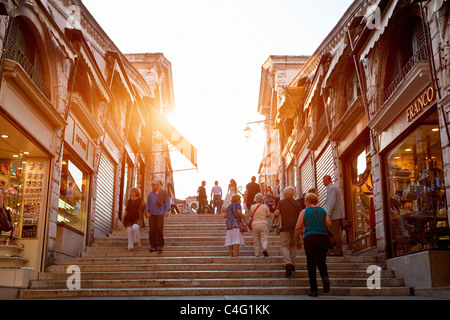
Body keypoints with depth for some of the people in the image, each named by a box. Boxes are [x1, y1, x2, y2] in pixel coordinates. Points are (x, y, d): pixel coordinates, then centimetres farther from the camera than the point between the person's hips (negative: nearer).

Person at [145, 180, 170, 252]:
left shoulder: (164, 192, 10)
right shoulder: (150, 194, 19)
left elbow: (167, 202, 5)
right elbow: (148, 204, 17)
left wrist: (167, 211, -7)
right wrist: (146, 211, 2)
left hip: (160, 214, -3)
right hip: (151, 214, 3)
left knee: (159, 229, -12)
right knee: (152, 230, -2)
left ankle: (160, 246, -6)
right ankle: (153, 246, 3)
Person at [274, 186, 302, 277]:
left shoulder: (281, 202, 2)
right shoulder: (297, 203, 9)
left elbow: (276, 213, -9)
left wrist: (275, 214, 12)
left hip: (285, 227, -2)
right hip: (295, 227, 3)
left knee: (285, 246, 0)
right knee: (293, 245, 17)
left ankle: (288, 263, -22)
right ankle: (292, 264, 14)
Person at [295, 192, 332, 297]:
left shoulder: (304, 211, 6)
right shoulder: (323, 211, 13)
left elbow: (298, 227, 1)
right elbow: (329, 224, 1)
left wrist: (297, 241, 10)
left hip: (310, 238, -2)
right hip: (323, 238, 2)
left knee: (311, 263, 5)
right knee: (321, 261, 15)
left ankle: (314, 290, 2)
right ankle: (325, 276, -17)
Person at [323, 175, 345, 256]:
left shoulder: (331, 188, -10)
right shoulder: (335, 187, 22)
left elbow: (332, 201, -19)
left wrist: (328, 213, -21)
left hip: (334, 215, -10)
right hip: (339, 214, 11)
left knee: (333, 233, -9)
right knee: (338, 233, 11)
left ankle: (336, 251, -9)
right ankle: (339, 250, 13)